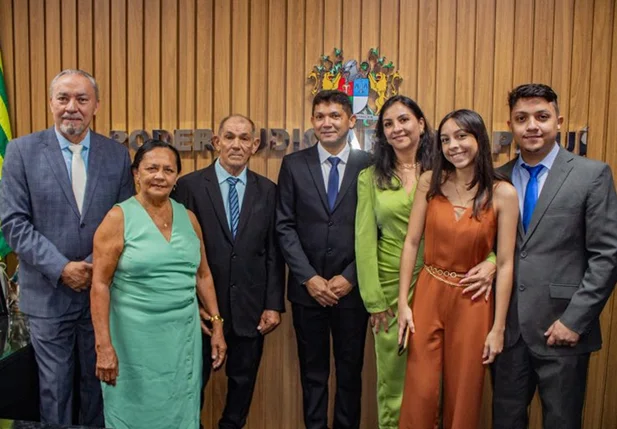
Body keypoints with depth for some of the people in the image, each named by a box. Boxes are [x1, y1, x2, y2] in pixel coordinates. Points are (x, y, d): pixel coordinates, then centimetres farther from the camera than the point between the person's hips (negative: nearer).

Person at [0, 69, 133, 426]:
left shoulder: (118, 154, 1)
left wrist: (95, 266, -11)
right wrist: (61, 268, -14)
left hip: (102, 291, 2)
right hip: (48, 293, -1)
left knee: (99, 381, 15)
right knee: (54, 387, 11)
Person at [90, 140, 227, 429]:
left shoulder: (189, 218, 5)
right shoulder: (119, 218, -8)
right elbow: (100, 284, -11)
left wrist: (217, 325, 8)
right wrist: (104, 345, -15)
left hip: (184, 334, 4)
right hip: (135, 335, -4)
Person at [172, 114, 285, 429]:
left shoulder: (268, 190, 2)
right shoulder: (190, 185, -4)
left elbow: (274, 252, 2)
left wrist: (274, 304, -2)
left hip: (251, 307, 2)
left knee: (243, 379, 16)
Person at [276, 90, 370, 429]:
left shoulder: (369, 165, -1)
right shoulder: (293, 164, 2)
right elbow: (285, 227, -1)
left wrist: (349, 278, -9)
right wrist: (309, 278, -9)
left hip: (352, 287, 0)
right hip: (307, 287, 1)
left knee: (350, 371, 13)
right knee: (313, 372, 14)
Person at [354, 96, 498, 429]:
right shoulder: (370, 177, 0)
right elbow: (364, 241, -3)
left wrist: (492, 261, -21)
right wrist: (374, 300, -7)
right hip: (391, 288, 0)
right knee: (392, 377, 13)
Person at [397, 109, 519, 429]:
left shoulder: (503, 193, -8)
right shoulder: (430, 182, -2)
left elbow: (505, 263, -7)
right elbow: (411, 243, -1)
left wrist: (498, 327, -6)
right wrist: (403, 303, -4)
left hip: (473, 301, -1)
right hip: (428, 294, 1)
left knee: (464, 395, 14)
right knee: (420, 392, 7)